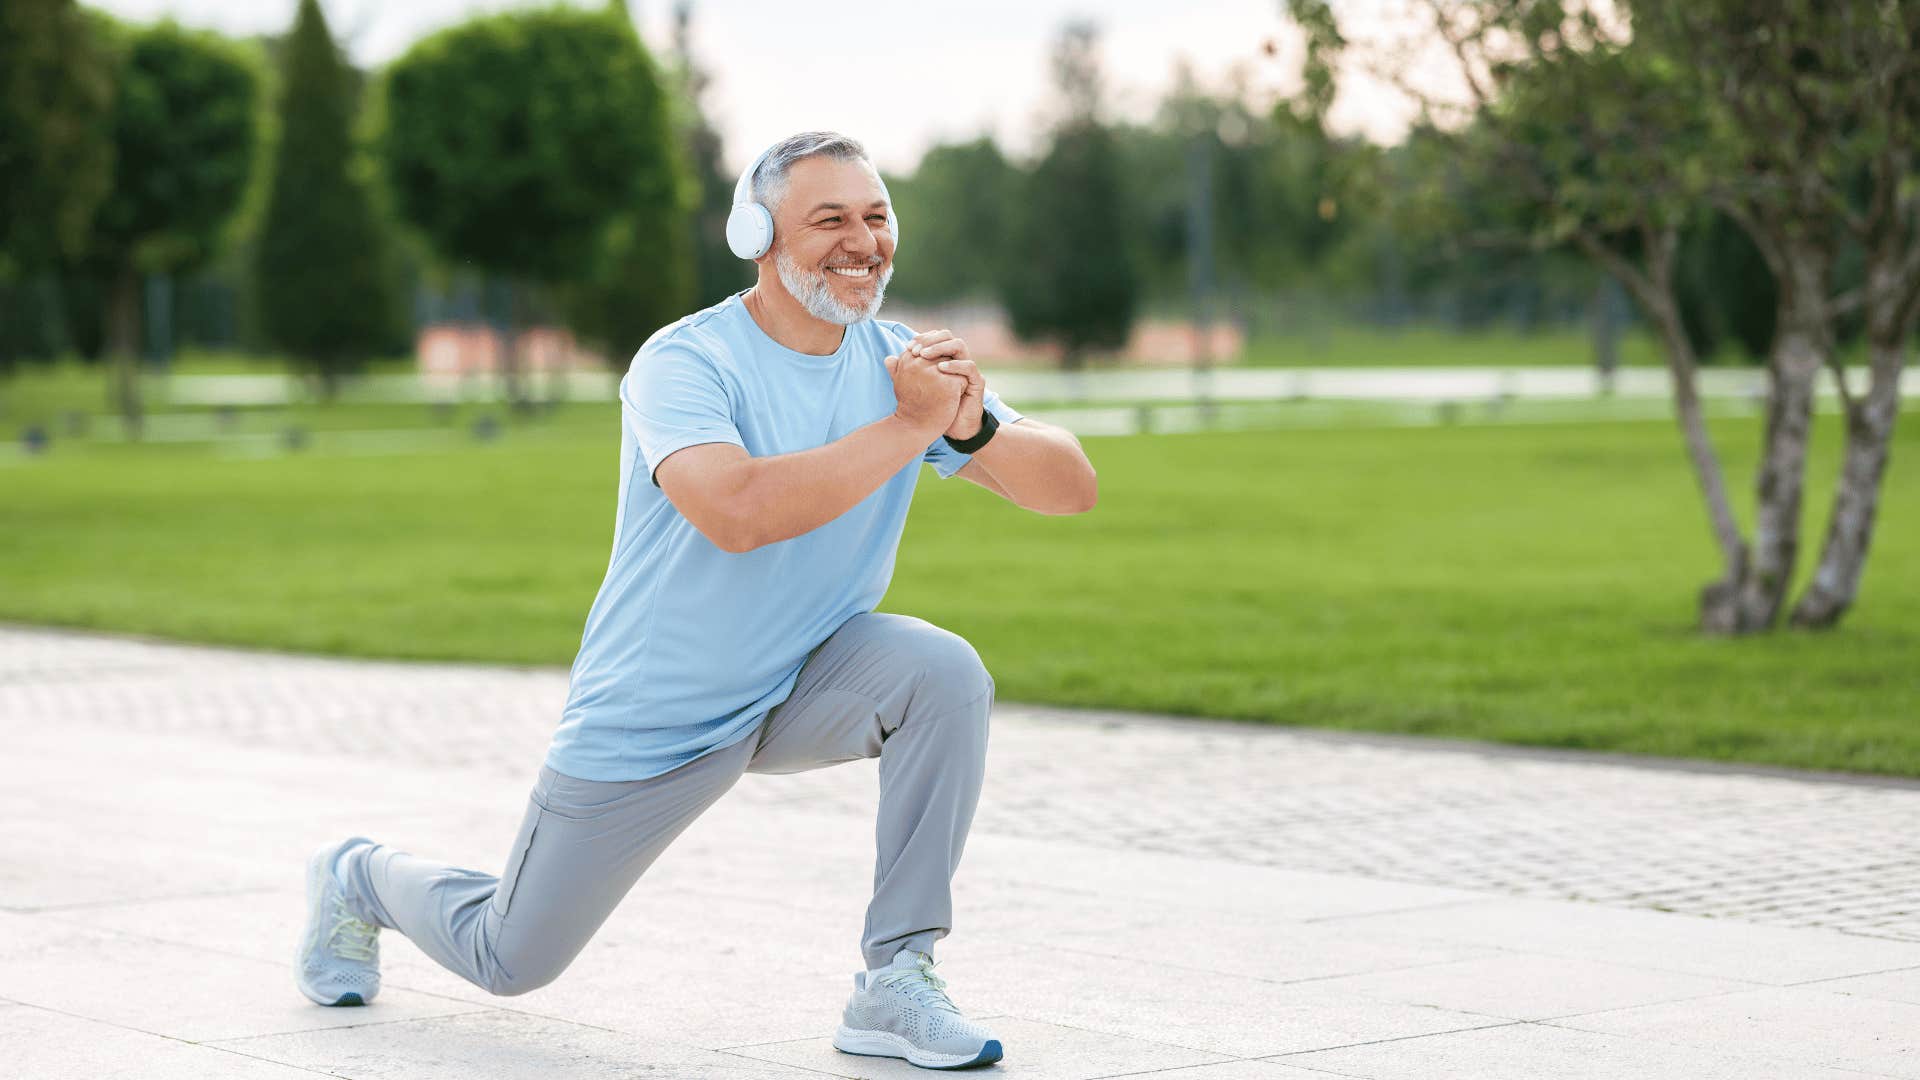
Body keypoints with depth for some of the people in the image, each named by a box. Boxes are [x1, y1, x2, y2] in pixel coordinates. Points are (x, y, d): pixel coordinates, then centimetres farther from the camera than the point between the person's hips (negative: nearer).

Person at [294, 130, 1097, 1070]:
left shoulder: (903, 363, -7)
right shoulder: (683, 363, -23)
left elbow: (1071, 488, -11)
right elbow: (737, 511, -43)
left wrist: (973, 429, -32)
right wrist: (910, 426, -39)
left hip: (803, 690, 4)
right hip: (648, 724, -4)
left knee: (944, 672, -27)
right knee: (509, 960, 8)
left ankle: (894, 984, -19)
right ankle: (361, 881, 43)